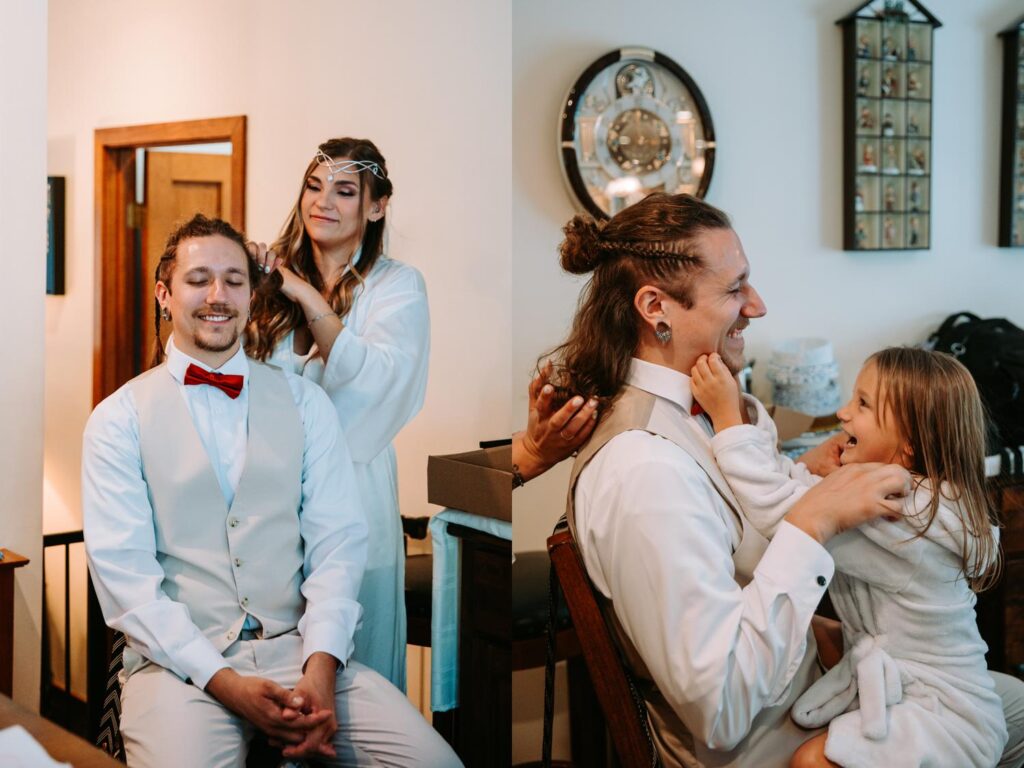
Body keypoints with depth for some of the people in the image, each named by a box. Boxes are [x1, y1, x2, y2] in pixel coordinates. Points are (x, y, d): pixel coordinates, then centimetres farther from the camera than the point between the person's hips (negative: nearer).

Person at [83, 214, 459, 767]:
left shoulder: (305, 402, 12)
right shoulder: (118, 420, 4)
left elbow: (337, 540, 4)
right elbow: (123, 571, -4)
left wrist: (321, 664, -13)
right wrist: (225, 682, -16)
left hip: (299, 647, 3)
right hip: (180, 660, -2)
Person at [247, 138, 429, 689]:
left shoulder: (397, 285, -2)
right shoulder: (276, 272, 7)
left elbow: (373, 379, -18)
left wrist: (307, 297, -22)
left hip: (351, 483, -3)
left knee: (353, 657, 6)